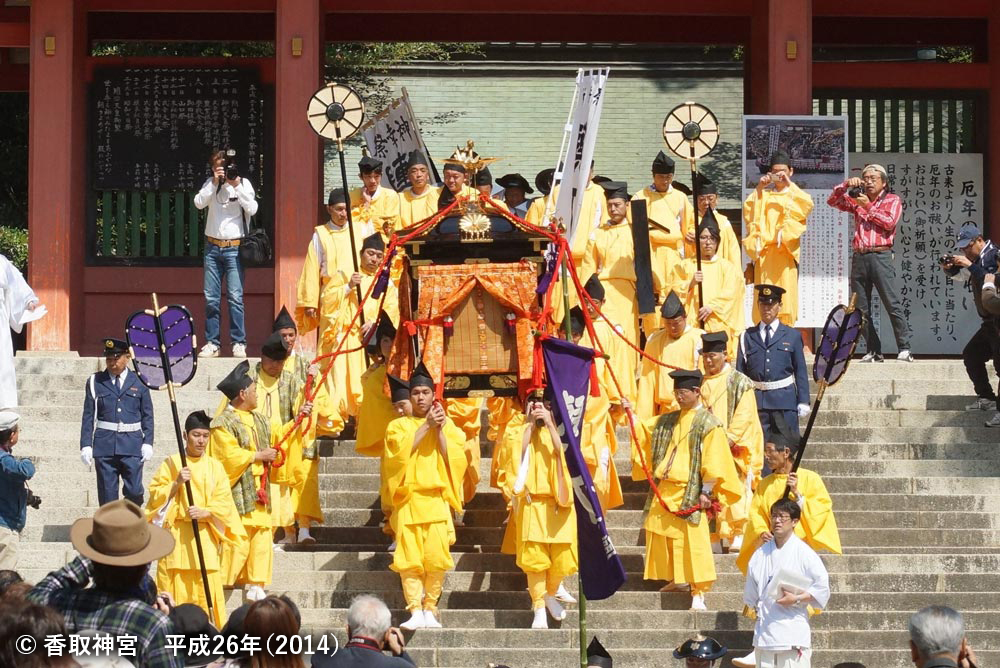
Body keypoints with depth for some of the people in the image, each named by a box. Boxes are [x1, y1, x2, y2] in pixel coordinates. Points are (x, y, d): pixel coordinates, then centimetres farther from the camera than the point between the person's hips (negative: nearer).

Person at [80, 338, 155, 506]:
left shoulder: (139, 382, 7)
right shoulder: (95, 382, 7)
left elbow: (147, 415, 9)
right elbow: (88, 417, 7)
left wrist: (147, 443, 1)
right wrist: (86, 446, 0)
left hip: (132, 443, 0)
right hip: (105, 444, 0)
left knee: (134, 491, -6)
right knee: (107, 494, 1)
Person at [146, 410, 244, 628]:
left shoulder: (215, 467, 10)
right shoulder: (171, 463, 6)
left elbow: (224, 503, 5)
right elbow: (155, 496, 2)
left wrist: (205, 513, -12)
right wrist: (176, 483, -12)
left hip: (205, 536, 1)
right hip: (176, 536, -1)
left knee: (206, 590, -5)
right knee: (175, 589, -7)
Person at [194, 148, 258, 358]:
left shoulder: (243, 184, 2)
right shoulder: (211, 184, 8)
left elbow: (252, 209, -9)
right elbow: (199, 203, -7)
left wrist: (237, 186, -14)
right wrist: (215, 182, -14)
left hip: (234, 248, -3)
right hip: (213, 246, 3)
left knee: (235, 297, -9)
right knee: (211, 298, 3)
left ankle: (239, 343, -5)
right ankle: (212, 343, 7)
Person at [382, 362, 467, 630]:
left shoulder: (447, 425, 14)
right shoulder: (398, 425, 13)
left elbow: (452, 458, 2)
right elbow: (400, 451, -7)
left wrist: (440, 430, -5)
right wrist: (426, 425, -8)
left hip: (436, 500, 0)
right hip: (408, 499, 0)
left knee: (436, 557, -9)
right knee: (409, 558, -9)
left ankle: (430, 608, 1)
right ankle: (415, 611, -10)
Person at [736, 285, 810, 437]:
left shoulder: (792, 336, 9)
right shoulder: (748, 337, 10)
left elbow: (801, 371, 6)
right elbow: (740, 371, 9)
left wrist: (803, 402, 0)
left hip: (785, 401, -1)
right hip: (757, 401, 1)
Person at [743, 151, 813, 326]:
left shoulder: (795, 195, 13)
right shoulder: (764, 194, 17)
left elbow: (807, 205, -9)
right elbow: (748, 210, 1)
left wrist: (790, 184, -9)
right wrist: (758, 188, -3)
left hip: (785, 252, -1)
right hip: (764, 251, 1)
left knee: (785, 292, -8)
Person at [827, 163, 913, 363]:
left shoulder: (892, 200, 8)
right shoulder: (857, 200, 20)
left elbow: (890, 222, -7)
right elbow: (832, 201, 14)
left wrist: (869, 207, -6)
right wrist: (846, 185, 0)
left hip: (880, 256, -5)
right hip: (859, 257, 5)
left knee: (892, 305, -12)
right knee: (861, 309, 3)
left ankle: (904, 349, -11)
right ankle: (873, 351, 7)